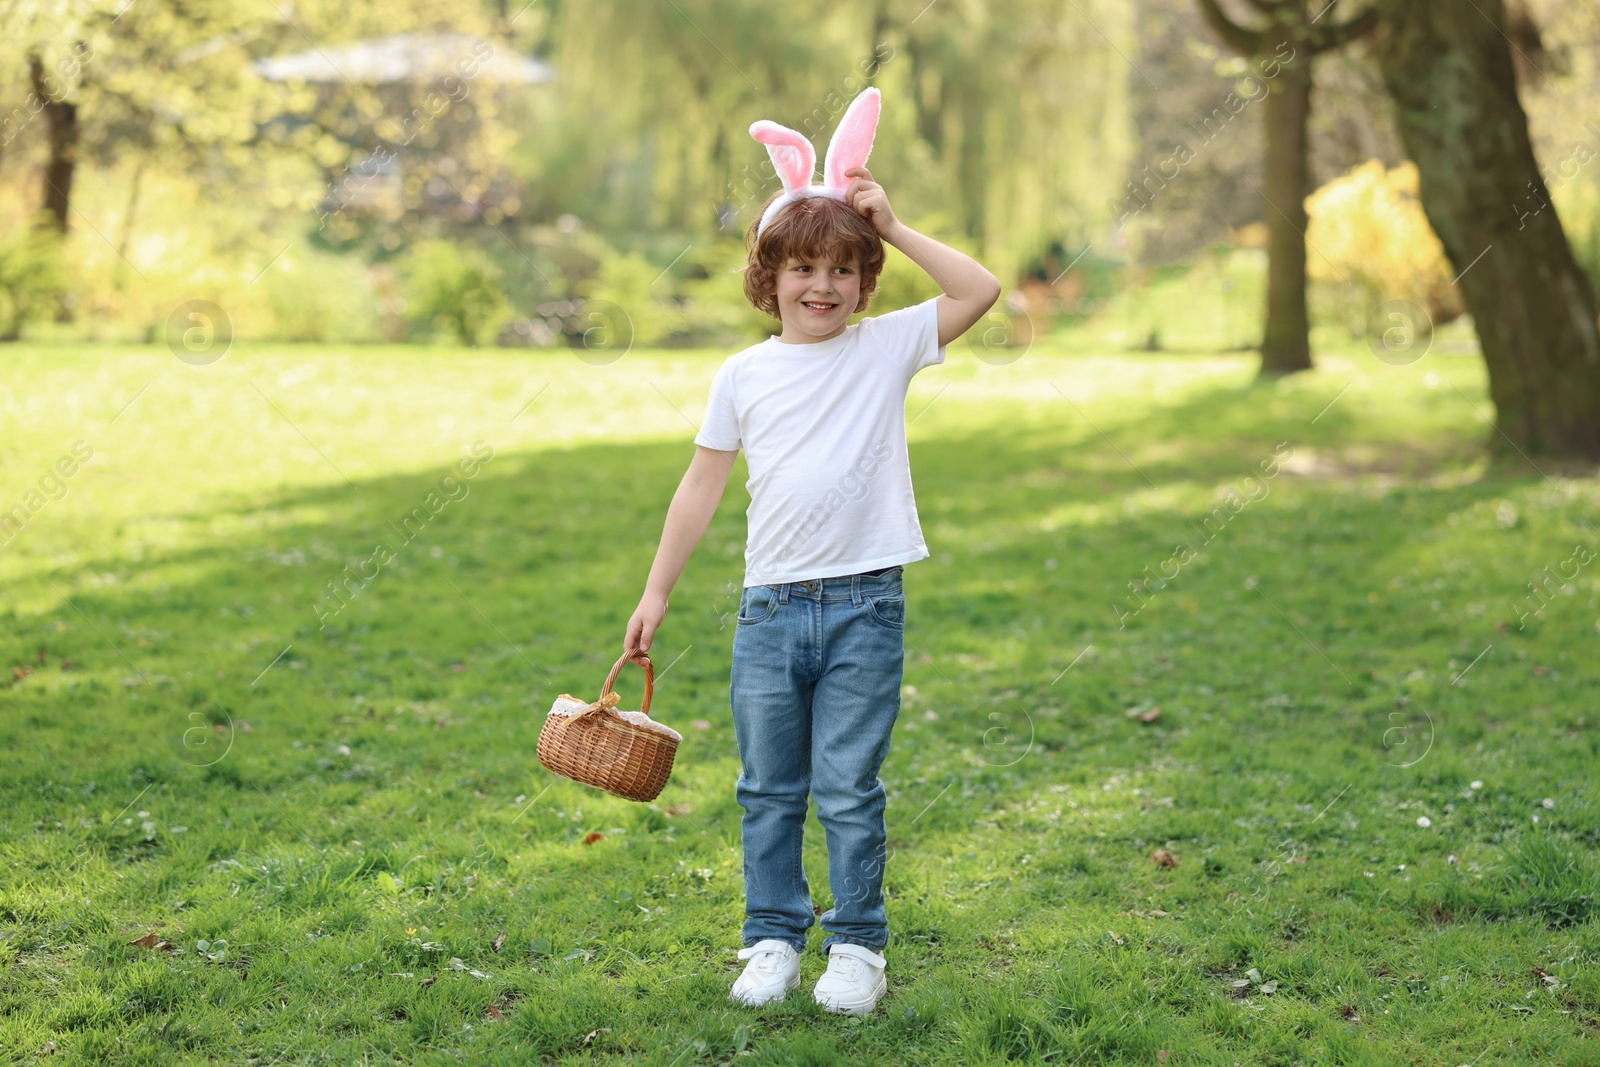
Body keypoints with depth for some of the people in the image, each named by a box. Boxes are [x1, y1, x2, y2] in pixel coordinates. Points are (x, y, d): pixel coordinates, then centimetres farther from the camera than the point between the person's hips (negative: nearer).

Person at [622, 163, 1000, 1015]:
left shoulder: (887, 347, 3)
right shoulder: (743, 375, 7)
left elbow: (981, 290, -7)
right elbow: (701, 485, 11)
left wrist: (891, 226, -4)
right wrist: (656, 593, 10)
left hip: (864, 604, -2)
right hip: (770, 606, 2)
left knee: (848, 790, 1)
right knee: (768, 790, 10)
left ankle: (857, 946, 14)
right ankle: (773, 940, 22)